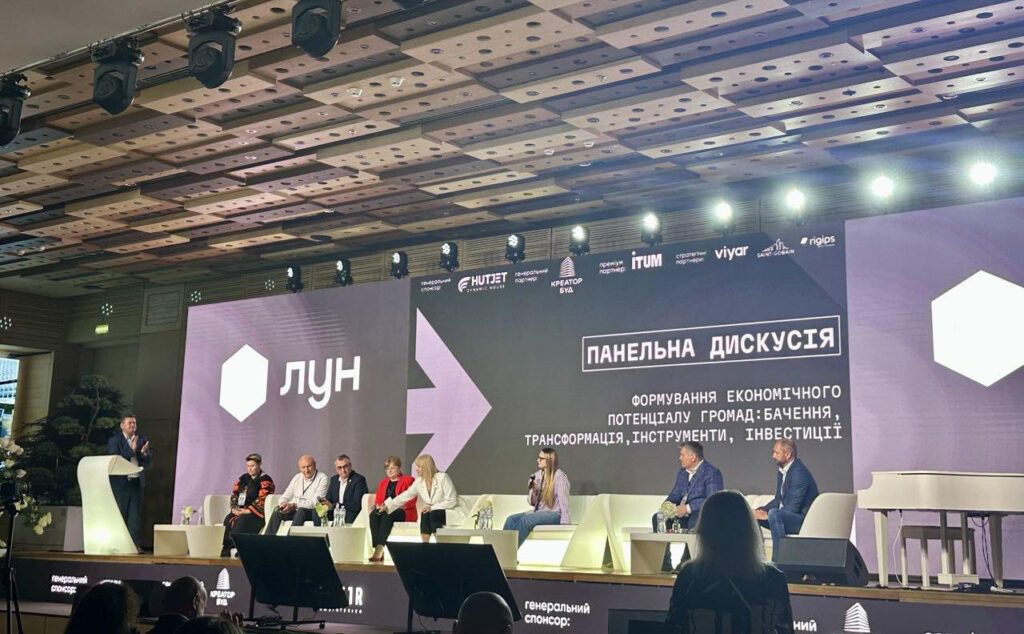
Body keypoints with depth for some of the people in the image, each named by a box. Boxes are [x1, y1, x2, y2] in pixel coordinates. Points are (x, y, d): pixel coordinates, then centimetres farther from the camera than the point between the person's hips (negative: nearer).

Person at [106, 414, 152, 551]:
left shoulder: (142, 440, 10)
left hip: (137, 482, 3)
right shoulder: (114, 441, -1)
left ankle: (135, 543, 6)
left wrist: (144, 452, -18)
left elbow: (148, 459, 4)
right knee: (119, 515, 1)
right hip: (120, 483, -3)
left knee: (135, 515, 4)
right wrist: (131, 449, -20)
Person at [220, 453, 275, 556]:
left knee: (242, 520, -34)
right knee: (229, 519, -25)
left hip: (257, 513, -6)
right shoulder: (242, 479, 21)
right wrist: (234, 508, -2)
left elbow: (262, 500, -10)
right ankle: (224, 550, -29)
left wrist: (248, 511, -17)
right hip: (240, 511, 6)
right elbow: (234, 493, 15)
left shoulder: (265, 480, 0)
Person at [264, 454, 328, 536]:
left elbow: (315, 502, -15)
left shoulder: (322, 478, -5)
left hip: (311, 512, -5)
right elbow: (286, 496, 16)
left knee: (300, 511, -36)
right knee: (277, 511, -21)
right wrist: (282, 504, -10)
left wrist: (294, 505, -24)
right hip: (295, 511, 5)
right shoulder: (297, 477, 16)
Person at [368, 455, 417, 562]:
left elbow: (411, 501, -3)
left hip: (403, 512, -4)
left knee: (387, 515, -38)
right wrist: (379, 506, -6)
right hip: (384, 511, 4)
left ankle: (379, 550, -45)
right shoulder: (383, 482, 27)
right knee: (373, 515, -31)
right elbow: (378, 499, 21)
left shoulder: (408, 480, 9)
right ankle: (377, 549, -41)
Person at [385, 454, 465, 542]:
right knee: (425, 515, -26)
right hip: (434, 513, 5)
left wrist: (432, 508, -20)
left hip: (453, 512, -5)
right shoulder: (419, 482, 0)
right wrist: (387, 505, -3)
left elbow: (452, 501, -17)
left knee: (433, 514, -31)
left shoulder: (442, 478, -17)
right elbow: (405, 496, 4)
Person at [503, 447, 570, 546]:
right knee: (511, 519, -16)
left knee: (525, 519, -30)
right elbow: (532, 503, 14)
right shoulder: (538, 475, 10)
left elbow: (564, 504, -13)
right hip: (537, 511, 7)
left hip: (553, 513, -7)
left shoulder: (560, 477, -9)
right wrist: (533, 490, -6)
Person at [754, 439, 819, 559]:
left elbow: (794, 507, -24)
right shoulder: (782, 472, 9)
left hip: (803, 519, -10)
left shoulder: (799, 472, -20)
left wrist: (767, 515, -21)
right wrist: (762, 511, -3)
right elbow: (778, 500, 14)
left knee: (774, 513, -35)